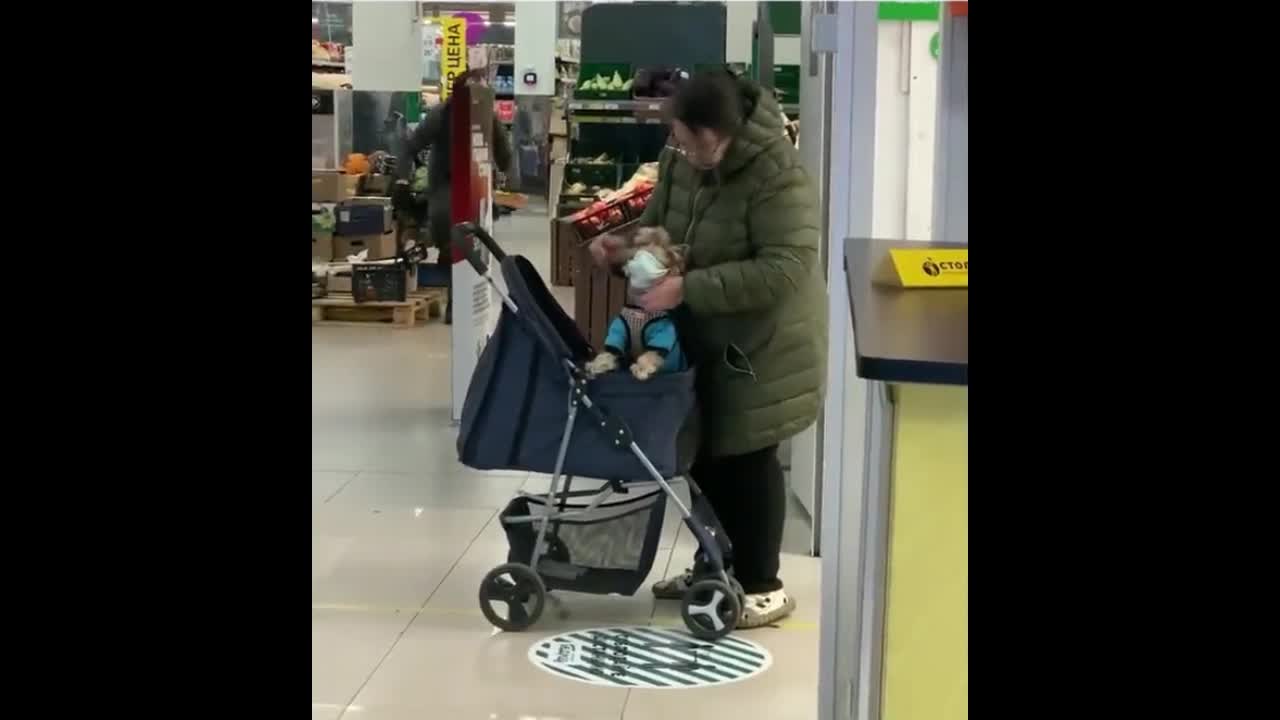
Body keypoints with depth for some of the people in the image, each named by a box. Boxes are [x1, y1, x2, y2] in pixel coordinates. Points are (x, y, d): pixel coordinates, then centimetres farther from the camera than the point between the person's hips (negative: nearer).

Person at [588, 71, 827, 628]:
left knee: (747, 458, 1)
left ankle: (762, 587, 15)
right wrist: (626, 246, -10)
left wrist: (689, 288, -34)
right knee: (704, 454, 14)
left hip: (759, 342, -7)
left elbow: (785, 269, -31)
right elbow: (658, 222, 13)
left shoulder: (777, 177, -26)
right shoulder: (680, 159, -3)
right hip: (702, 336, 7)